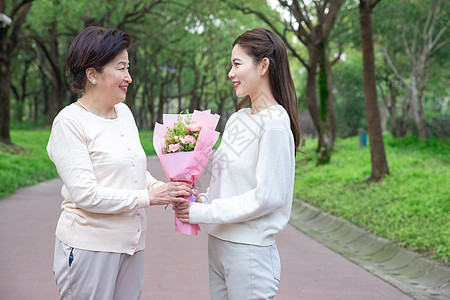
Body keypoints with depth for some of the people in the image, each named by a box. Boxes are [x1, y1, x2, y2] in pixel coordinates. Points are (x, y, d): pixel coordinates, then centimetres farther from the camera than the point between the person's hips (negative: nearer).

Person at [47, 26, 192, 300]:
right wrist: (148, 197, -17)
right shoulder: (69, 122, -12)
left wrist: (165, 189, -2)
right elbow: (85, 195, -19)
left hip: (131, 243, 7)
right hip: (90, 246, -7)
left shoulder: (124, 112, 10)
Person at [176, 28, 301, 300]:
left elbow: (267, 196, -19)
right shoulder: (237, 119, 10)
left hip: (250, 251, -7)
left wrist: (202, 213, -16)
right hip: (218, 244, 7)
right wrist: (201, 200, -1)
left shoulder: (275, 124, -14)